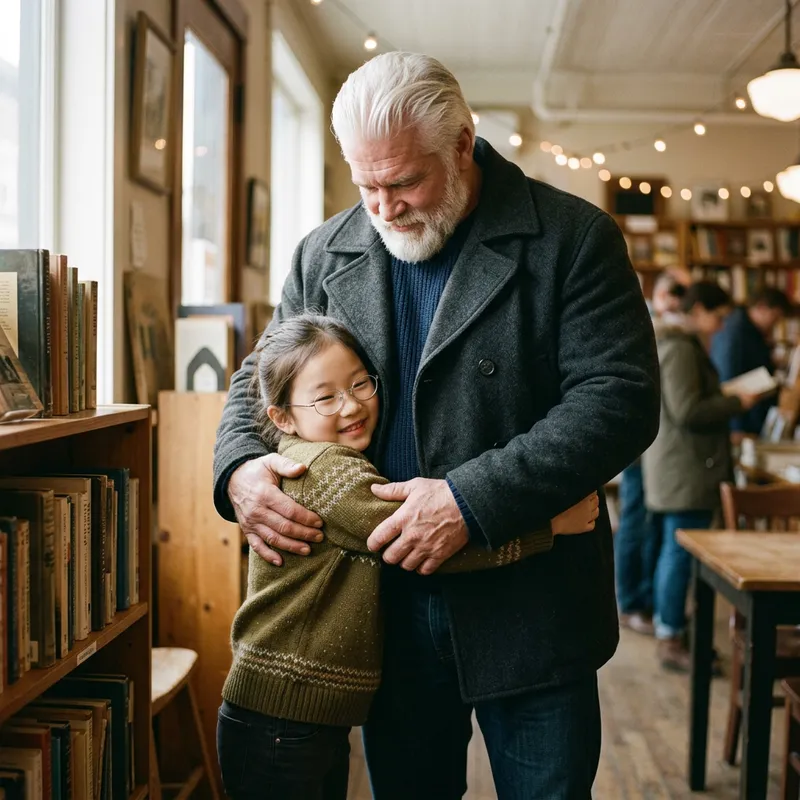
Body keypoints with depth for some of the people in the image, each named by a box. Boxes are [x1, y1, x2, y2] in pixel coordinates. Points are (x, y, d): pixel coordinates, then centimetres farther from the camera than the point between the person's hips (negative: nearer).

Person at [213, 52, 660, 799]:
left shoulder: (572, 239, -8)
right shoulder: (324, 254, 6)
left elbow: (619, 399, -14)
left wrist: (470, 500, -23)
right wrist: (239, 467, -9)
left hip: (526, 608, -3)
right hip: (384, 604, 3)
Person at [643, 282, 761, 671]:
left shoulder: (676, 345, 18)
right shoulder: (681, 350, -16)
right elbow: (688, 411, -23)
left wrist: (726, 401, 14)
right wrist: (736, 403, -13)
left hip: (675, 469, 11)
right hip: (687, 470, -11)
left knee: (673, 551, 16)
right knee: (682, 552, -7)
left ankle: (668, 627, 25)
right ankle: (671, 642, -1)